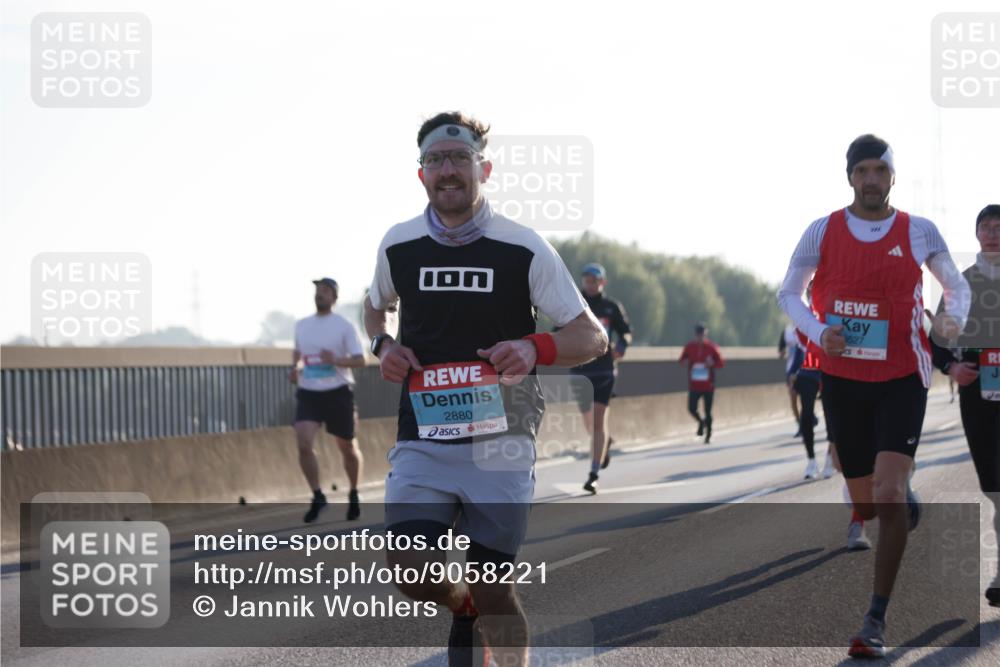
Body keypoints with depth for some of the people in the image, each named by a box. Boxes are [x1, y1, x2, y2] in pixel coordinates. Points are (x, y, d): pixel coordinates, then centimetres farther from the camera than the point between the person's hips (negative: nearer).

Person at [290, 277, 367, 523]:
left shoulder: (344, 326, -6)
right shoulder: (301, 325, 8)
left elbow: (360, 360, -10)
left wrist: (336, 360, -26)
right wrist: (294, 368, 6)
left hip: (338, 393, -3)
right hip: (308, 393, 3)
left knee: (348, 448, 9)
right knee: (303, 443, -18)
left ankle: (353, 495, 32)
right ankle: (318, 497, -7)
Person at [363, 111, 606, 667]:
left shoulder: (525, 249, -5)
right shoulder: (398, 246, 4)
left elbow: (593, 338, -1)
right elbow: (375, 307, 26)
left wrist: (534, 349, -21)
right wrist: (383, 344, 3)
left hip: (501, 439, -2)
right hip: (423, 439, 2)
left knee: (494, 589, -3)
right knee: (412, 573, -13)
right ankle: (464, 609, 22)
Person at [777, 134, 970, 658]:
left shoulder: (919, 232, -1)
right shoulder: (823, 232, 1)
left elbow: (957, 286, 13)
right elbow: (788, 294, 10)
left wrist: (954, 317, -10)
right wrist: (818, 332, -9)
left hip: (902, 379, -2)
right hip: (843, 378, 2)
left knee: (888, 494, -18)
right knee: (865, 505, 11)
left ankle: (876, 621, -14)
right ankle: (905, 503, 51)